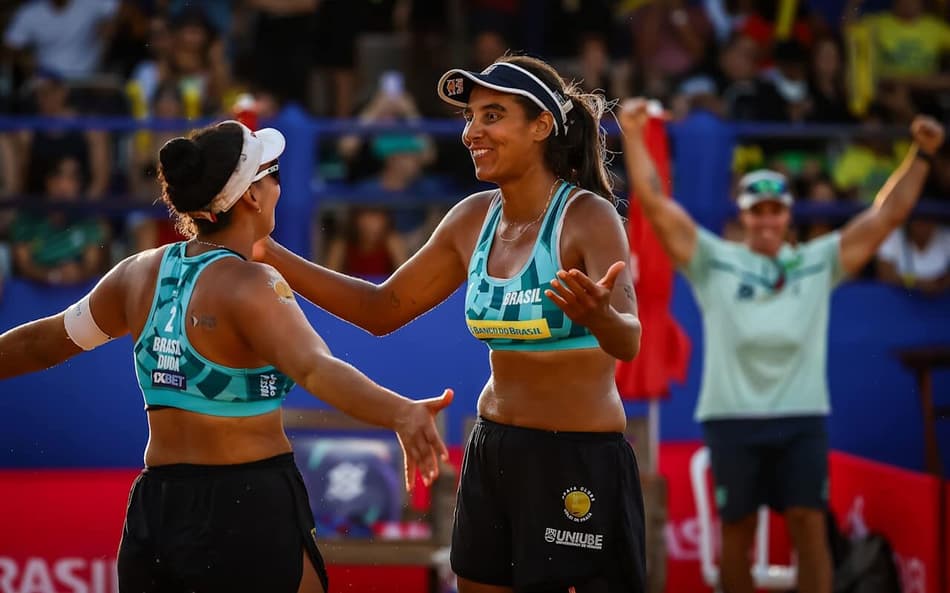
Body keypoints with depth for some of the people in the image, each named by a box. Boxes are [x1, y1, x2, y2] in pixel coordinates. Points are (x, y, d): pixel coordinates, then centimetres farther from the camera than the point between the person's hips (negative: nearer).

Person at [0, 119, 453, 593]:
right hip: (248, 511, -6)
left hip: (153, 511, 6)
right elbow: (316, 370, -33)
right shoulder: (248, 287, -15)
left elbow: (43, 342, 18)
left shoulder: (141, 274, 5)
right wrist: (401, 414, -48)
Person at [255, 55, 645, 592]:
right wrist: (272, 256, 5)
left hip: (582, 463, -7)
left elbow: (629, 342, -28)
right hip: (493, 452, 7)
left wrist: (598, 317, -51)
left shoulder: (588, 216, -15)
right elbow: (383, 309, 13)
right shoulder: (473, 219, 5)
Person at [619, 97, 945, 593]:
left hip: (801, 419, 1)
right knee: (737, 531, 6)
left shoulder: (818, 263, 12)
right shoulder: (714, 261, 7)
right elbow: (655, 204, 2)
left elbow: (888, 214, 10)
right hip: (732, 417, -1)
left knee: (809, 525, -5)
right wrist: (633, 136, -6)